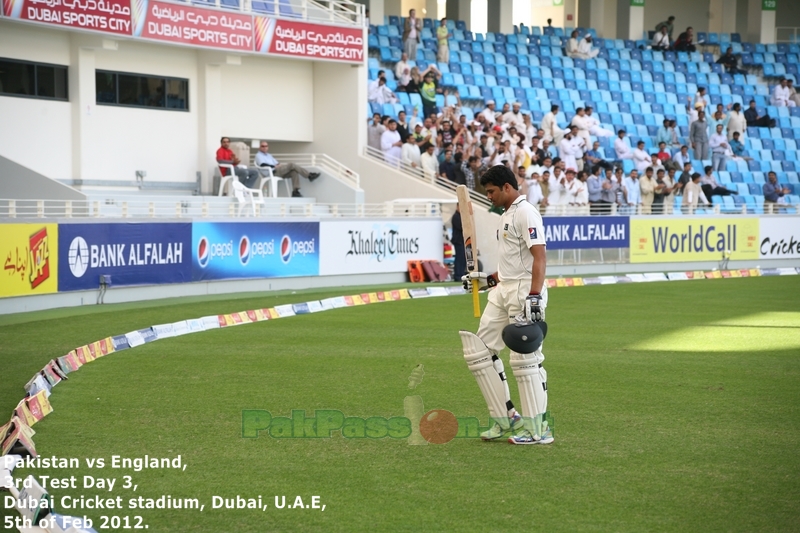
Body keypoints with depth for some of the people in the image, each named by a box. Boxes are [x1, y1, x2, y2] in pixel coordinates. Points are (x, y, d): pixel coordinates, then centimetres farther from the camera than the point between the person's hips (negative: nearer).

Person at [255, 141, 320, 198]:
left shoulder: (269, 155, 31)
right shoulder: (258, 155, 6)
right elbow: (263, 164, -12)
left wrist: (278, 164, 2)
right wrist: (274, 166, -19)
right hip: (272, 172, -8)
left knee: (294, 172, -15)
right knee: (291, 165, -18)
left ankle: (295, 191, -22)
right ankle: (309, 175, -16)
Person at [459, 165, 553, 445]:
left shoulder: (525, 212, -12)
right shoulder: (506, 215, 18)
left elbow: (539, 257, -22)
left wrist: (534, 297, -29)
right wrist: (489, 279, 22)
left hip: (525, 290, -11)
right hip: (503, 291, 11)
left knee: (525, 358, -8)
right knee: (479, 350, 9)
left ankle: (538, 429, 0)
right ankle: (506, 419, 14)